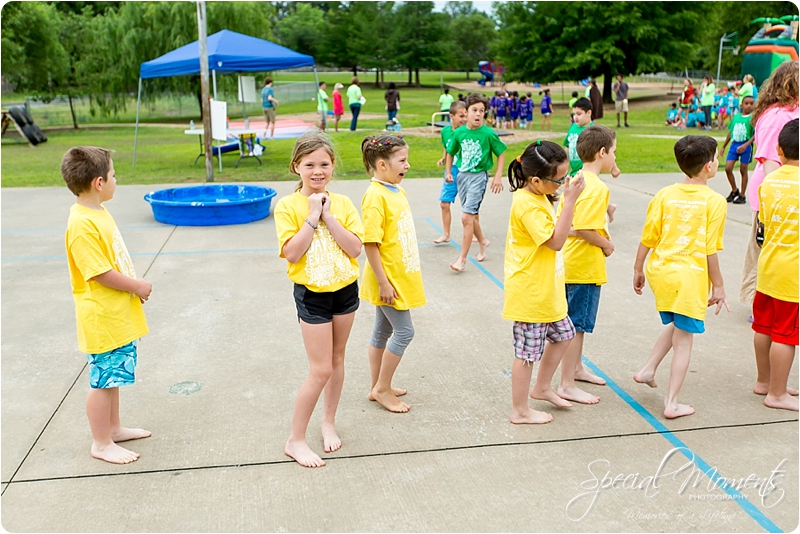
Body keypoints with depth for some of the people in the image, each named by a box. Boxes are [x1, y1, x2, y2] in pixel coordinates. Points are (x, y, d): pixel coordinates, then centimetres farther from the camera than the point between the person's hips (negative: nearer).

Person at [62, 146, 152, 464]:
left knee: (114, 376, 21)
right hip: (102, 319, -10)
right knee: (103, 381, 3)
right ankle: (101, 444, 17)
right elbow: (100, 273, -24)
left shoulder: (99, 213, 8)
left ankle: (114, 428, 35)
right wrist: (138, 286, -12)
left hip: (119, 316, 10)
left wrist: (136, 285, 4)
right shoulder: (82, 225, -23)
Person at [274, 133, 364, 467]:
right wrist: (312, 217, -20)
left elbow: (355, 248, -10)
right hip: (312, 294, -4)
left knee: (337, 359, 15)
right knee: (321, 370, -4)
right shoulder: (288, 206, -9)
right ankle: (295, 440, 12)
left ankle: (328, 422, 35)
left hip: (345, 289, 4)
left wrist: (328, 217, -15)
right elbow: (292, 253, -19)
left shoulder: (343, 204, 0)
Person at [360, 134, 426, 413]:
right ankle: (382, 389, 13)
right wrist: (383, 283, -21)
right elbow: (370, 243, -22)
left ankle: (378, 387, 28)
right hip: (388, 278, -9)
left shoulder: (397, 190, 8)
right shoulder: (375, 196, -20)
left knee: (383, 331, 16)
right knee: (404, 331, -2)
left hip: (401, 274, 9)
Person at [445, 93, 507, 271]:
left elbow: (501, 154, -1)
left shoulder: (488, 133, -11)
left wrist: (498, 176, -8)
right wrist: (448, 172, 3)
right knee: (471, 215, 18)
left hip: (479, 176, -5)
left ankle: (462, 259, -7)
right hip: (462, 175, 5)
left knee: (467, 217, -13)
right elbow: (450, 152, 13)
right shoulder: (459, 132, -1)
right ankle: (482, 241, 45)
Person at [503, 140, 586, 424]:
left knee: (562, 334, 22)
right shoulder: (527, 204, -24)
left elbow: (553, 235, 15)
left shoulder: (537, 196, 8)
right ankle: (520, 410, 19)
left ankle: (541, 387, 39)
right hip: (529, 292, -10)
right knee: (528, 351, 3)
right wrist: (570, 199, -28)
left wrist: (568, 195, 5)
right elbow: (556, 240, -26)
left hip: (545, 290, 10)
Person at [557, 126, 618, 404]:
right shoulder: (597, 187, -20)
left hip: (571, 261, 10)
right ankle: (566, 385, 6)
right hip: (585, 265, -10)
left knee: (576, 322, 22)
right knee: (577, 325, -2)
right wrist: (606, 244, -13)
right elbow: (582, 228, -28)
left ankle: (576, 368, 38)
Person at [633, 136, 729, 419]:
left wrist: (638, 269, 15)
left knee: (675, 325, 28)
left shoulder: (664, 195, 1)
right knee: (684, 338, 5)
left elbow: (648, 237, 3)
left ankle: (648, 370, 24)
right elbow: (710, 249, -9)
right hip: (690, 276, -5)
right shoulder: (714, 201, -9)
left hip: (659, 271, 5)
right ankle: (672, 404, 10)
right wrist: (718, 286, 0)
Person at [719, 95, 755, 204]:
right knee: (728, 168, -1)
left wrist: (746, 145, -25)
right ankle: (734, 191, 20)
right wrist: (723, 147, 18)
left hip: (746, 145, -4)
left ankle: (742, 196, 14)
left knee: (743, 170, 3)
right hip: (734, 144, 5)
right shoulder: (736, 117, 9)